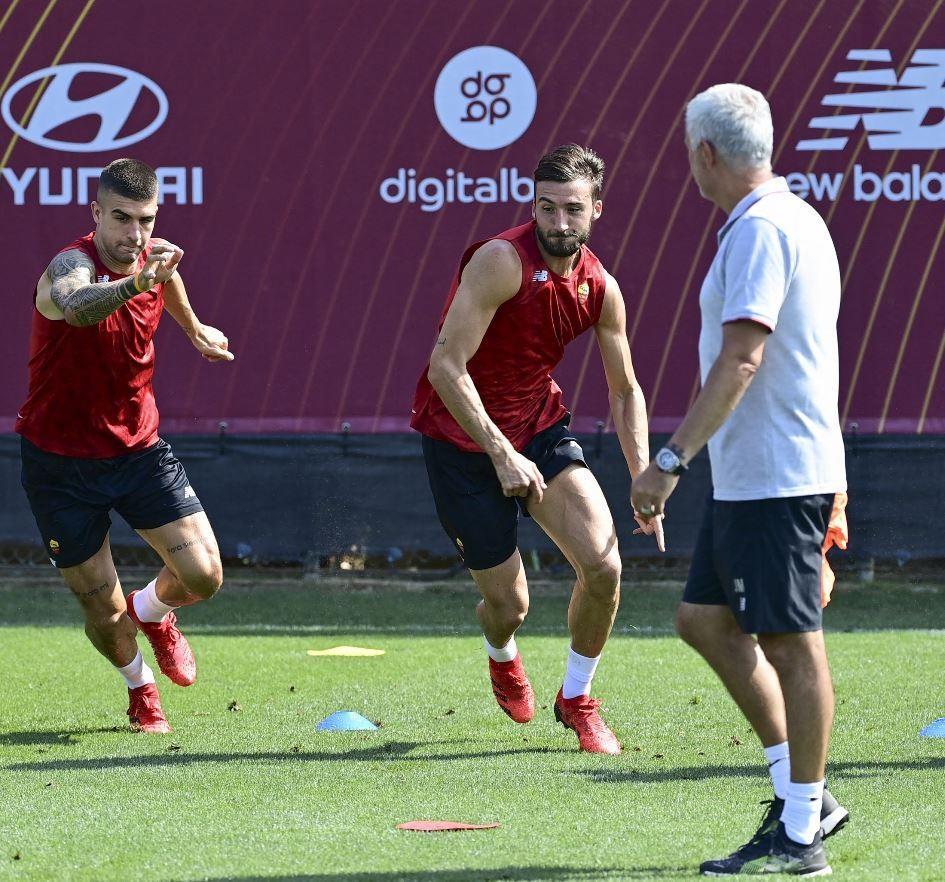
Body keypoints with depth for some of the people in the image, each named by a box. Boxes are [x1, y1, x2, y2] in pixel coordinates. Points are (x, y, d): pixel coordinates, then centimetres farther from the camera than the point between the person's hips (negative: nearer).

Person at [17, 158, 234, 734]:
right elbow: (77, 306, -53)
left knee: (204, 576, -8)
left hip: (139, 448, 5)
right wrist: (136, 282, -71)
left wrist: (194, 329, 40)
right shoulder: (72, 265, -26)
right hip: (61, 462, -5)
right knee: (103, 613, 0)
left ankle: (152, 612, 29)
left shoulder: (155, 258, -5)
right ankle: (140, 687, 34)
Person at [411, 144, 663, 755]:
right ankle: (502, 658, 41)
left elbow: (626, 390, 10)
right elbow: (446, 369, -26)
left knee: (603, 566, -14)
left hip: (540, 428, 5)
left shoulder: (601, 289, -4)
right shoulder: (501, 262, -24)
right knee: (509, 604, 0)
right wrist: (501, 455, -29)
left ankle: (577, 699, 12)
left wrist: (643, 480, 0)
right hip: (463, 437, -5)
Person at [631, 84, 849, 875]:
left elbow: (741, 361, -24)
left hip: (775, 479, -11)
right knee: (705, 618, 14)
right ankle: (802, 793, 16)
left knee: (793, 643, -4)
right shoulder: (795, 218, 16)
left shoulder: (760, 231, -16)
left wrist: (671, 461, -24)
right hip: (748, 477, 11)